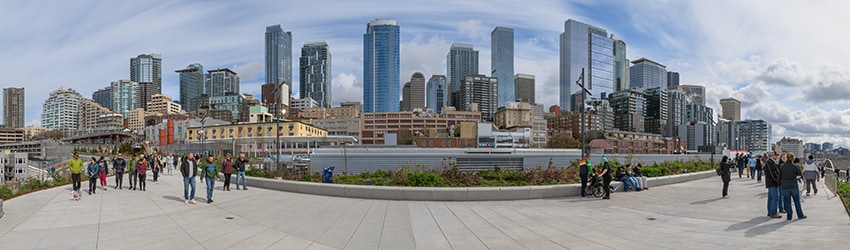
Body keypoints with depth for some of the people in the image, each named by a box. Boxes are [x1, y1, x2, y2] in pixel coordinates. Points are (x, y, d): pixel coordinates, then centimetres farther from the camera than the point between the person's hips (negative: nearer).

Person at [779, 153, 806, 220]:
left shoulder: (781, 166, -5)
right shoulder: (795, 166, -10)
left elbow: (779, 176, 1)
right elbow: (800, 175, 2)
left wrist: (780, 185, 12)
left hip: (784, 187, 1)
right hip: (793, 186, -1)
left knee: (787, 202, 7)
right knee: (797, 201, 14)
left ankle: (789, 216, 9)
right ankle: (800, 215, 23)